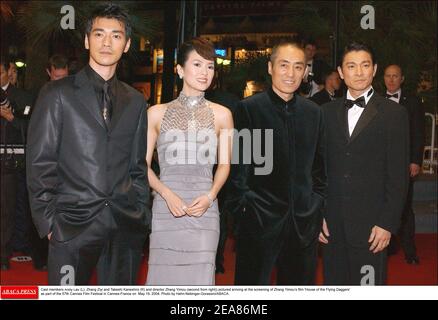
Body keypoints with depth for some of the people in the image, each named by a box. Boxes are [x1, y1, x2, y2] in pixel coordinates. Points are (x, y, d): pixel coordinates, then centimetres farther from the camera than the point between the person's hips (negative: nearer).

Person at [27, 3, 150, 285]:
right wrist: (48, 221, -6)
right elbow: (40, 163, -2)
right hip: (73, 224, -3)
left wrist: (142, 216, 8)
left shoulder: (135, 101, 13)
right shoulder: (58, 93, 1)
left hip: (126, 225, 3)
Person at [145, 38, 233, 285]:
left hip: (204, 210, 1)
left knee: (199, 276, -2)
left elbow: (224, 164, 12)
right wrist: (167, 193, -10)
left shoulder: (222, 115, 9)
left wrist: (210, 196, -6)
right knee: (164, 274, 0)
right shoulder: (157, 113, 7)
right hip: (165, 209, 0)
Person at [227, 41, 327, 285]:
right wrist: (242, 208, -9)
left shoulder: (314, 112, 9)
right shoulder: (249, 108, -5)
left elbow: (319, 166, 13)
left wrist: (319, 208, 8)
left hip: (304, 223, 4)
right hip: (260, 219, -4)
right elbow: (239, 165, -5)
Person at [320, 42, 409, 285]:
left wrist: (387, 224, -9)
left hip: (370, 223, -3)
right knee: (333, 283, 10)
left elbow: (398, 176, -4)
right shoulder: (327, 112, 9)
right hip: (331, 223, 3)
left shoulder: (393, 113, -1)